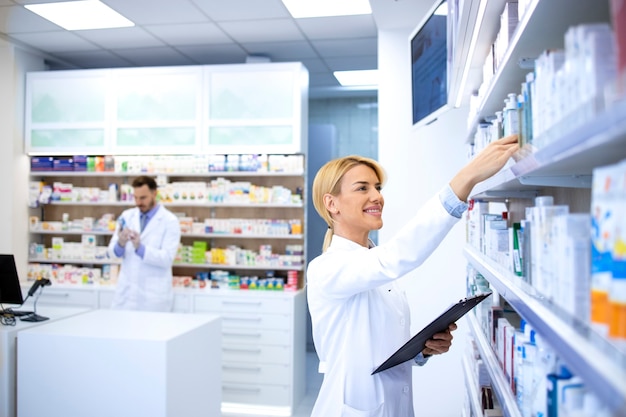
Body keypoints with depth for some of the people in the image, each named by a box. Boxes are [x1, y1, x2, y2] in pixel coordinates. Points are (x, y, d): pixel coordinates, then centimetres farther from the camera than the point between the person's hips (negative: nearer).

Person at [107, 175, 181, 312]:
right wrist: (120, 243, -19)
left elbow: (167, 258, -15)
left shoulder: (170, 221, -6)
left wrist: (140, 248, -28)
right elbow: (113, 253, 3)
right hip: (126, 291, 4)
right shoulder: (127, 216, 7)